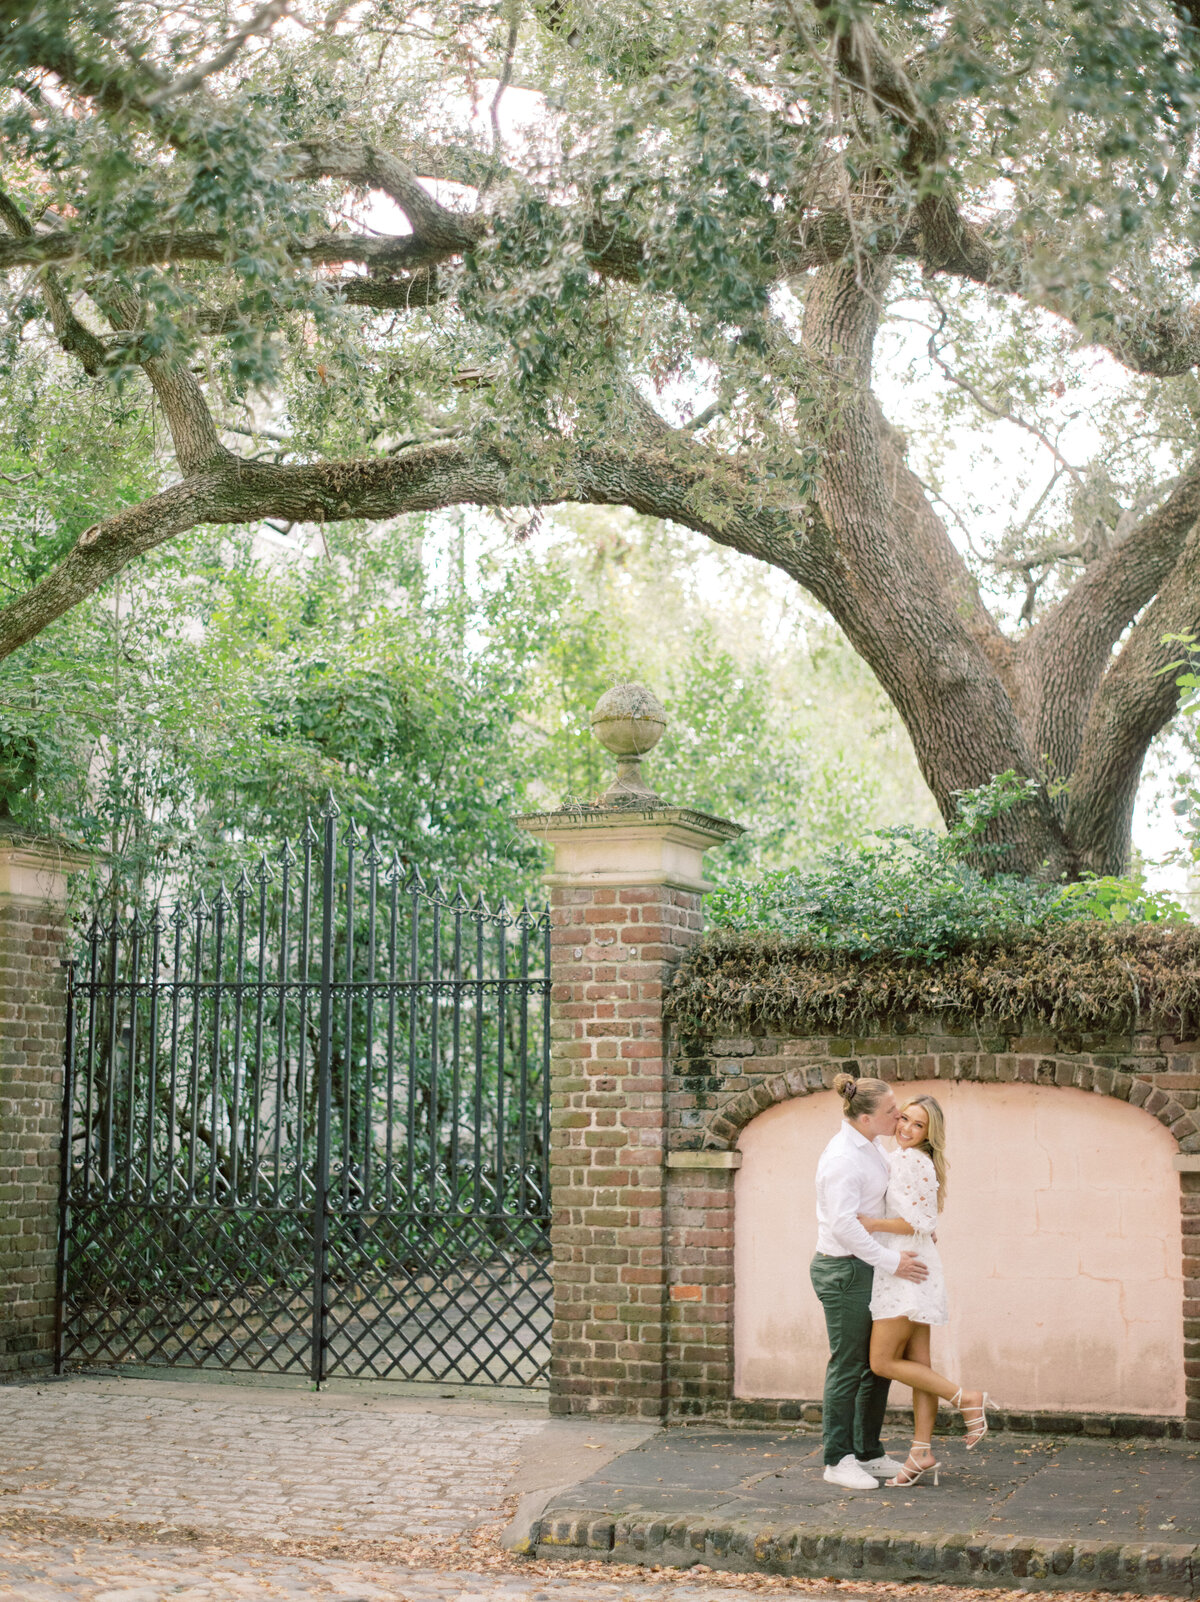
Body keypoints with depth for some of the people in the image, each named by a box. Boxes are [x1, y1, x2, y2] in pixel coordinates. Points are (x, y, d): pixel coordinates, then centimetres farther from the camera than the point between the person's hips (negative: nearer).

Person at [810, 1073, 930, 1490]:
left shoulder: (871, 1148, 10)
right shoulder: (842, 1158, -20)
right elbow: (844, 1225, -25)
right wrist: (892, 1261, -23)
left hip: (868, 1268, 10)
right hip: (843, 1270, -10)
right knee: (848, 1365, -2)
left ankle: (869, 1453, 23)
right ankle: (837, 1460, 7)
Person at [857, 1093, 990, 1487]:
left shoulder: (912, 1161, -14)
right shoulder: (895, 1159, 16)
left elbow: (921, 1224, -18)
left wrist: (874, 1225, -19)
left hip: (906, 1273, -10)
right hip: (908, 1274, 10)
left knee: (883, 1363, -7)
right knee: (916, 1364, 8)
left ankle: (966, 1399, -6)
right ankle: (921, 1453, 9)